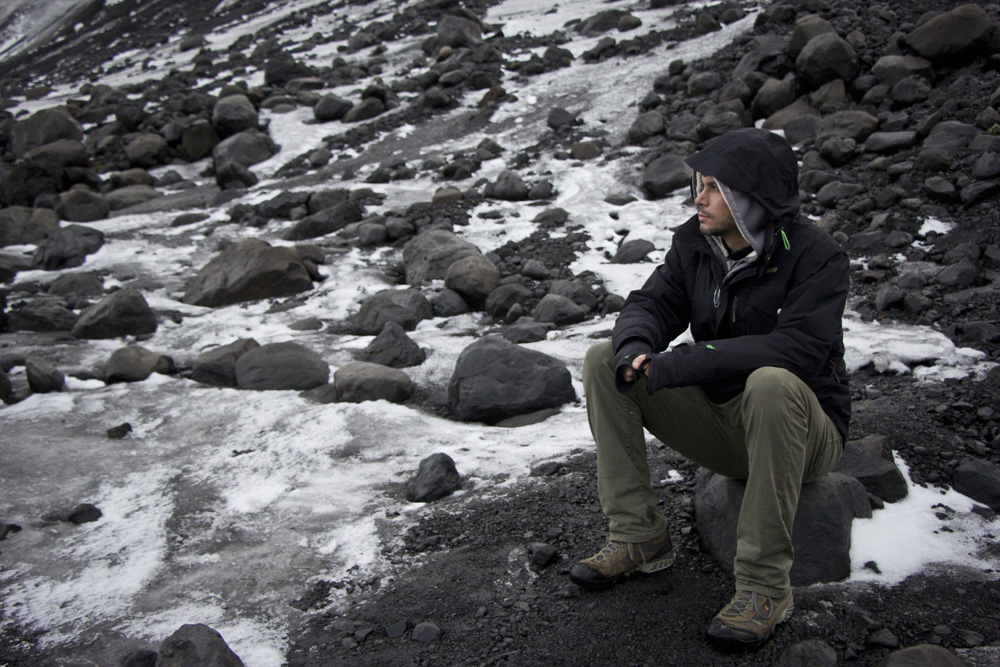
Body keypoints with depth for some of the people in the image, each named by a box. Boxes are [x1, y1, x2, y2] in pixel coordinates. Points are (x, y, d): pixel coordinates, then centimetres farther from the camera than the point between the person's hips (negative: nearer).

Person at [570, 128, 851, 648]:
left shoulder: (815, 255, -18)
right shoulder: (694, 243, 0)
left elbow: (800, 349, -31)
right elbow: (651, 304, -3)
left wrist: (677, 364, -35)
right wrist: (637, 347, -30)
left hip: (803, 431, -5)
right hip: (720, 423, 6)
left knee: (771, 384, -40)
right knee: (603, 359, -9)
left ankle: (765, 585, -27)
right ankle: (638, 536, -7)